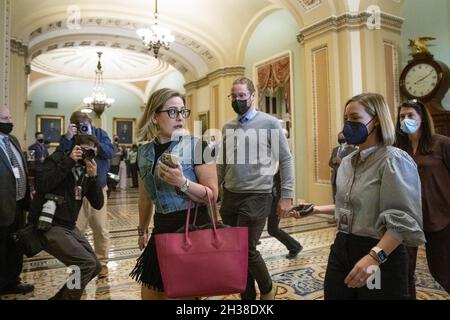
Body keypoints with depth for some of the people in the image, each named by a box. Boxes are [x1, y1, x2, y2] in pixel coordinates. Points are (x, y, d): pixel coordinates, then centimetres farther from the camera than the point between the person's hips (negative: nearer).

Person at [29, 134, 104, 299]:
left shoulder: (85, 171, 8)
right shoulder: (58, 159, -7)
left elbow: (98, 204, 0)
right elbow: (41, 184, -27)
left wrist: (93, 177, -13)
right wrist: (68, 162, -22)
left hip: (69, 227, 8)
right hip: (48, 226, -7)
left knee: (95, 266, 10)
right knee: (87, 264, -18)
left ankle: (61, 297, 29)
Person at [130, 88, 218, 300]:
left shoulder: (196, 146, -10)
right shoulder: (144, 152, 5)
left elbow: (212, 195, -13)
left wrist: (182, 183, -27)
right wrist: (142, 230, 24)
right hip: (162, 230, 5)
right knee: (150, 292, 16)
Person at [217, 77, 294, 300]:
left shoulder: (270, 123, -3)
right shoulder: (227, 127, 11)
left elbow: (285, 160, -3)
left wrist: (286, 195, -7)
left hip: (256, 196, -5)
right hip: (230, 197, 5)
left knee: (246, 250, -5)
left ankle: (267, 289, 25)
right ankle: (247, 295, 31)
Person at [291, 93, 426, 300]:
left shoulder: (393, 160, -14)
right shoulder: (347, 162, 9)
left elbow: (403, 220, -21)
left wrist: (374, 257, -31)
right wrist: (316, 209, 12)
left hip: (381, 256, -7)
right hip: (342, 249, 7)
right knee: (333, 296, 14)